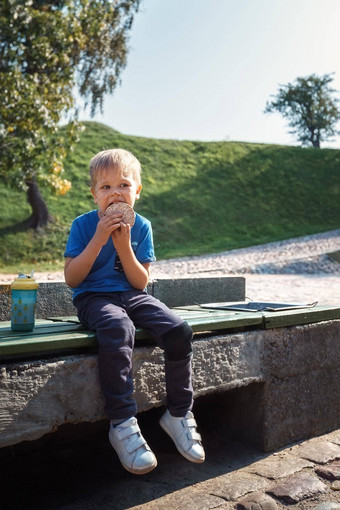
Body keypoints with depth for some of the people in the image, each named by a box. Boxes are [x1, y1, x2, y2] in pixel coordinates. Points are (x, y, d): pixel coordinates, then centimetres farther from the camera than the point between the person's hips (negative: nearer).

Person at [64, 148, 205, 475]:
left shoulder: (141, 226, 6)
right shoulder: (83, 225, -1)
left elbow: (141, 282, 1)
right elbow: (72, 278, -8)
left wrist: (124, 245, -14)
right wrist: (98, 240, -16)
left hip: (133, 297, 4)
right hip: (94, 298, -3)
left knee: (179, 331, -22)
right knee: (117, 331, -39)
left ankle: (178, 413, -4)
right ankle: (122, 424, -30)